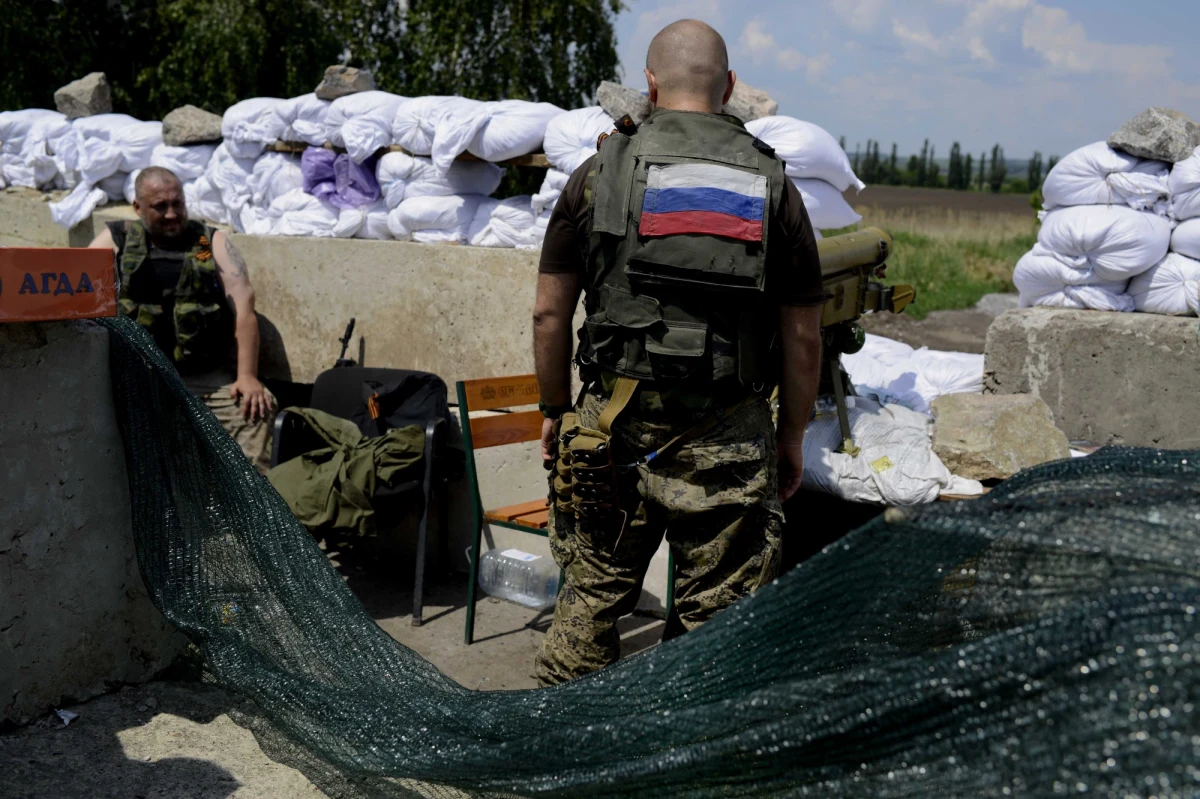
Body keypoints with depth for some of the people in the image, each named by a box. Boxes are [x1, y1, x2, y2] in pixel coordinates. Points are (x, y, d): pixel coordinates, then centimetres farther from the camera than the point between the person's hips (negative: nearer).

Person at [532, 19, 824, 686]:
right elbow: (804, 335, 3)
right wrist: (793, 437, 14)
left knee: (593, 595, 15)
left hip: (616, 427, 1)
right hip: (730, 442, 0)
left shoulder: (600, 175, 1)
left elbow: (550, 313, 3)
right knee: (717, 618, 9)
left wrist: (555, 410, 15)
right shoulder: (773, 187, 2)